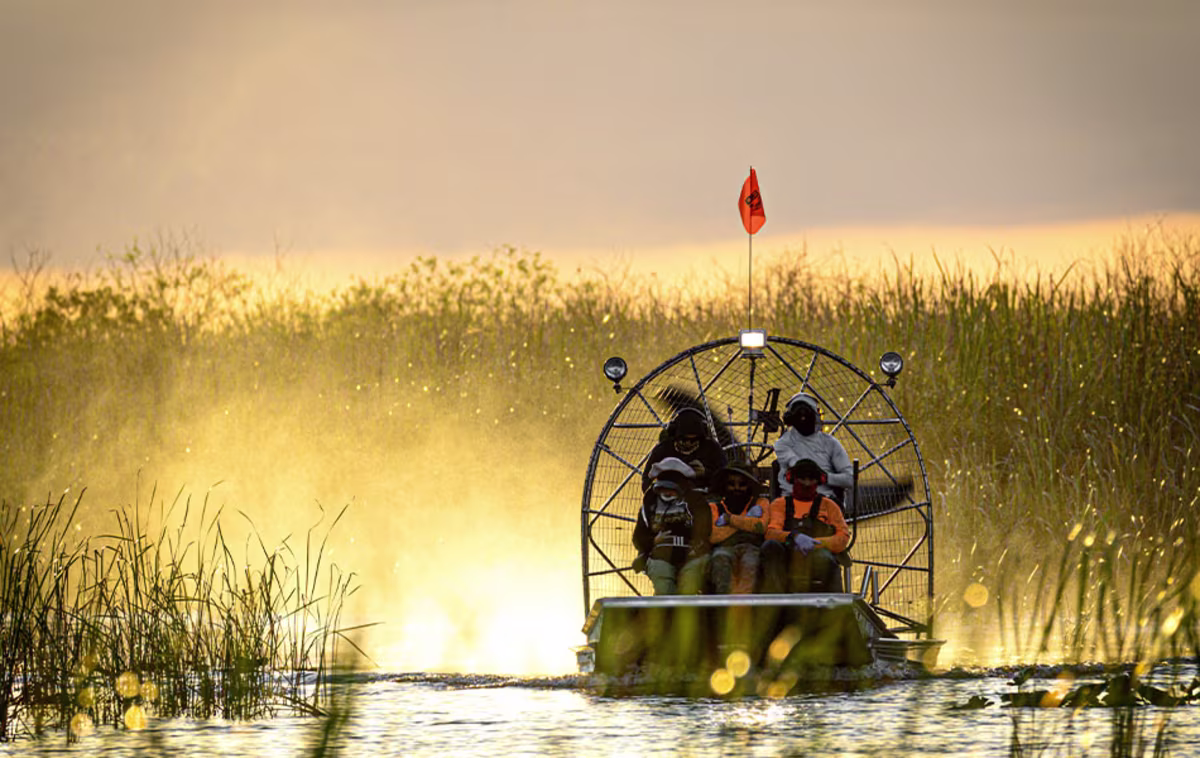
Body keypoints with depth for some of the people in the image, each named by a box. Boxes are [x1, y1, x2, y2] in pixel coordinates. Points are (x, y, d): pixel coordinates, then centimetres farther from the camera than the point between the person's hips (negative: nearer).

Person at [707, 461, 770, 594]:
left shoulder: (760, 503, 24)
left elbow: (761, 527, 2)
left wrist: (728, 518, 5)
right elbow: (712, 536, 4)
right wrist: (746, 519, 6)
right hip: (725, 548, 1)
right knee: (720, 559, -38)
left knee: (750, 565, -38)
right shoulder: (714, 506, 23)